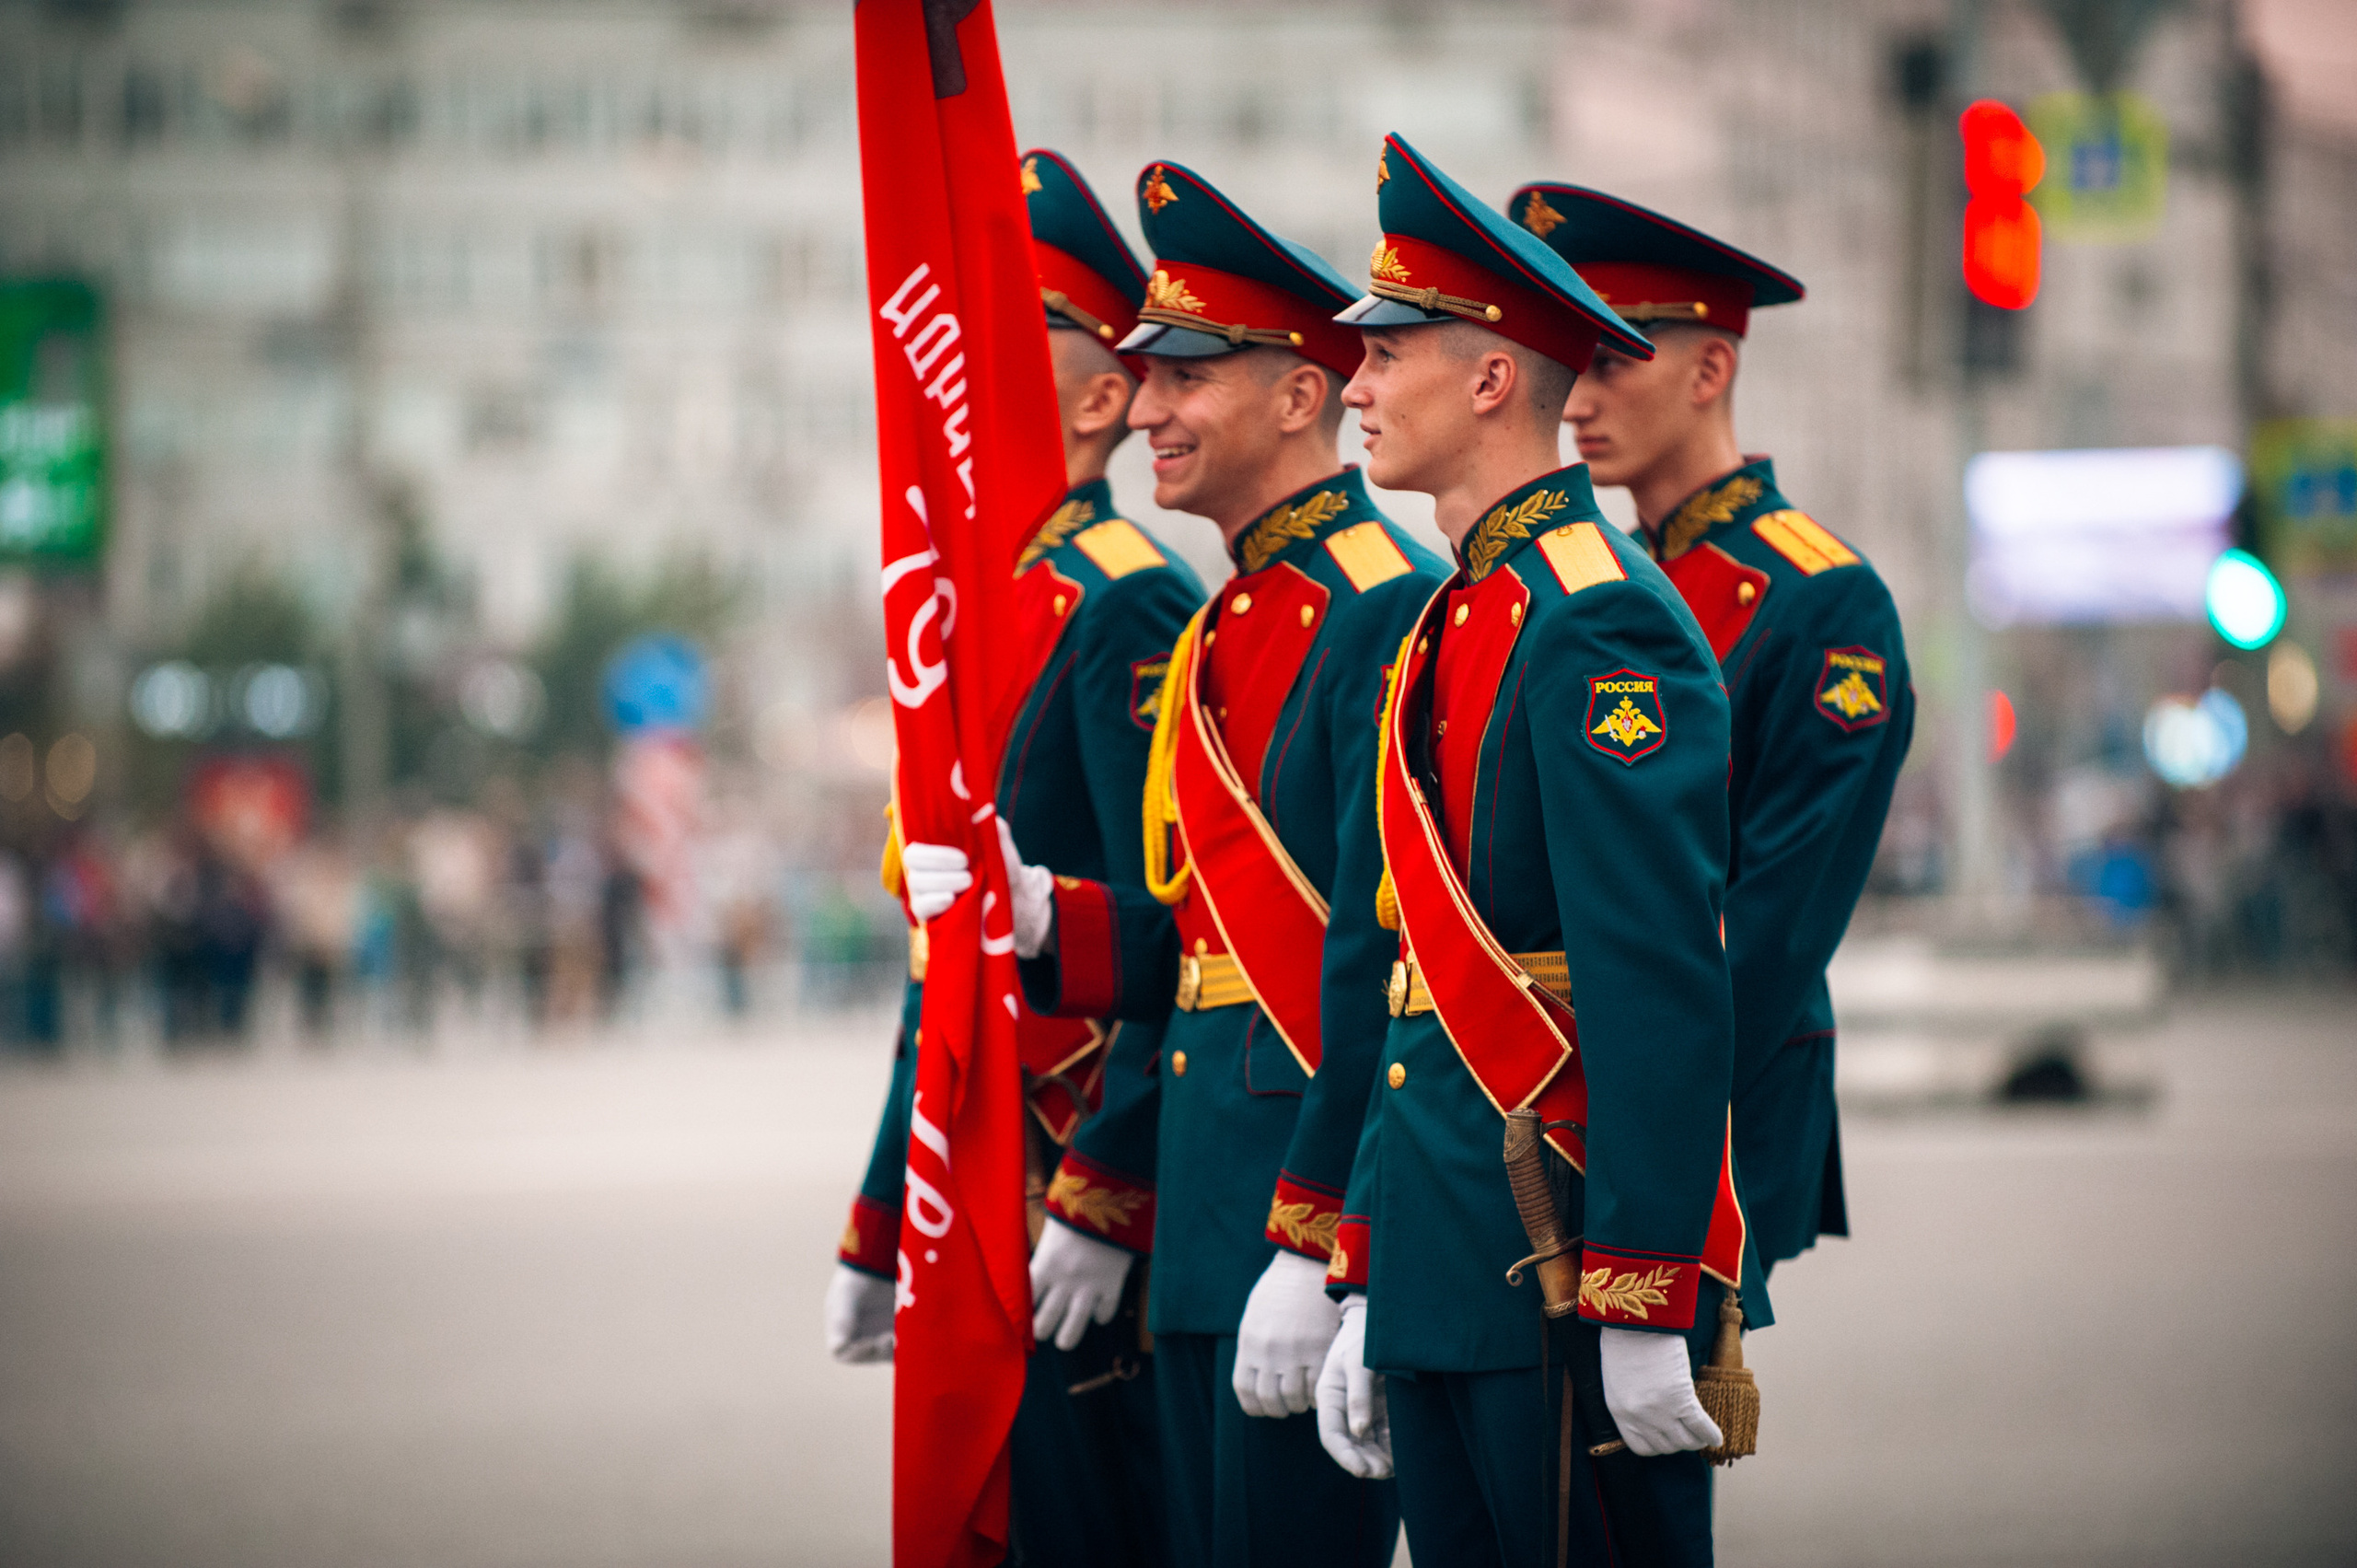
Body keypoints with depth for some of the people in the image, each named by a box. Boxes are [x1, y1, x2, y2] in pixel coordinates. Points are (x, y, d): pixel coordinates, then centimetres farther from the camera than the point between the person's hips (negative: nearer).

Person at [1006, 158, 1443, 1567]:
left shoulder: (1382, 612, -12)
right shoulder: (1222, 632, 18)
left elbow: (1380, 957, -19)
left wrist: (1313, 1250, -22)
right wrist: (1102, 1206, 16)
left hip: (1323, 1186, -10)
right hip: (1206, 1217, 10)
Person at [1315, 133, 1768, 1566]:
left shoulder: (1600, 622, -12)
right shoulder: (1454, 627, 17)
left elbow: (1668, 984, -19)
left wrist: (1643, 1311, -22)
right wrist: (1368, 1294, 18)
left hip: (1569, 1269, -9)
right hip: (1446, 1281, 9)